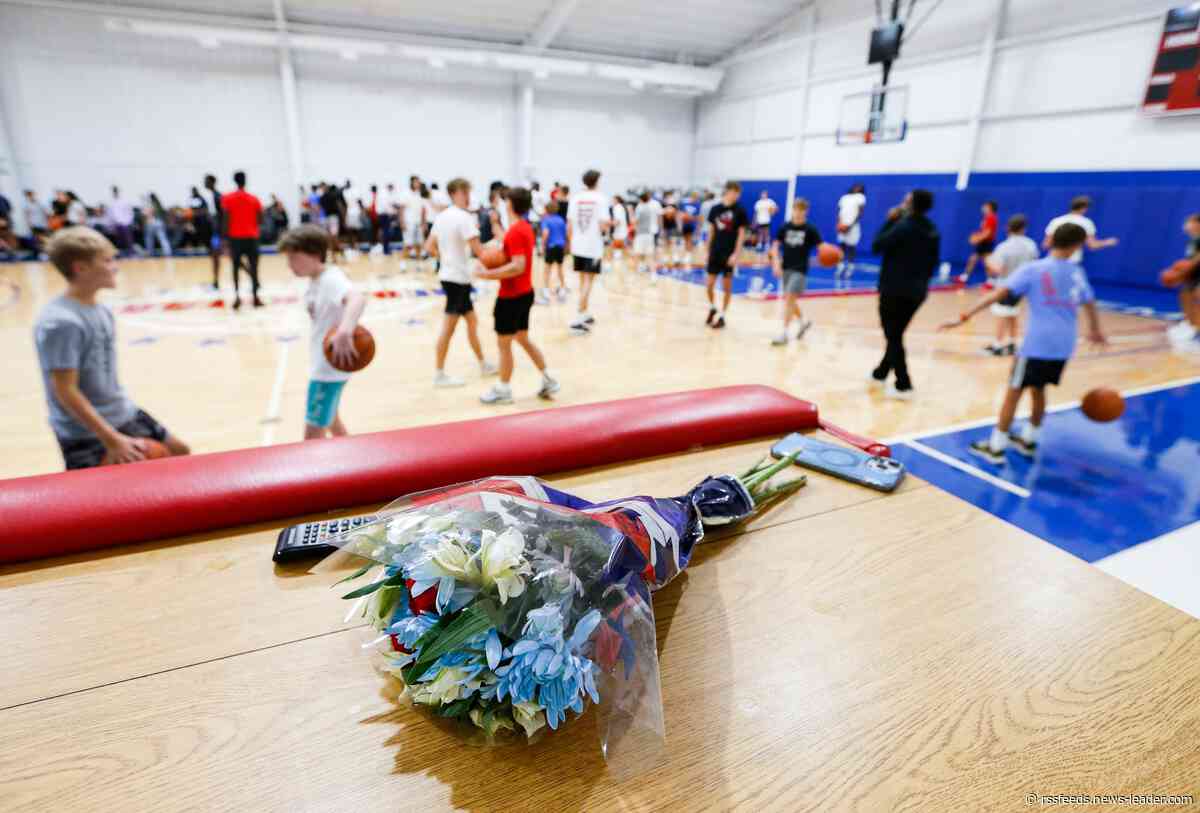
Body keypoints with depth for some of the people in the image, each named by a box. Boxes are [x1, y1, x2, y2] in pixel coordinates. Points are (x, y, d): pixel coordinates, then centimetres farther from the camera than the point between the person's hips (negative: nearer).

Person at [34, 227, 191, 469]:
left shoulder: (101, 311, 4)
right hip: (86, 434, -8)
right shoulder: (61, 322, -23)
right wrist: (112, 439, -24)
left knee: (178, 451, 17)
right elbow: (65, 391, -24)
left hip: (123, 415, 8)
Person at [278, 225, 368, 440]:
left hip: (331, 366, -10)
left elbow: (357, 299, -46)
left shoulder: (332, 278, -25)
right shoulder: (315, 281, 5)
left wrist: (344, 332, -62)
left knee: (313, 434, -6)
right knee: (330, 420, 27)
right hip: (322, 364, 10)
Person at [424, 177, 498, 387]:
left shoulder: (442, 216, 11)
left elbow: (429, 248, 12)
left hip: (448, 274, 9)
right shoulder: (465, 218, -15)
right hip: (458, 278, -9)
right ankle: (439, 375, 3)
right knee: (449, 327, -3)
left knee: (472, 321, 18)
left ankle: (483, 364, 28)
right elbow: (478, 251, -20)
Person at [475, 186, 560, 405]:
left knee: (504, 343, 3)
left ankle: (503, 390, 14)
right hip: (525, 293, 9)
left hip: (512, 296, -9)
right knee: (523, 339, 18)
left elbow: (518, 267, -28)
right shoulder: (526, 227, 10)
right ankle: (548, 380, 21)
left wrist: (488, 274, -25)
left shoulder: (515, 231, -20)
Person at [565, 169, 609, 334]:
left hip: (578, 246, 5)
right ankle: (578, 319, -11)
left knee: (583, 280, 18)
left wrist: (570, 242, 15)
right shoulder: (601, 198, -7)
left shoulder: (575, 198, 4)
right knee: (588, 281, -3)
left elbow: (569, 224, 4)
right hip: (593, 246, -5)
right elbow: (603, 225, -14)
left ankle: (585, 314, 28)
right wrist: (610, 224, 8)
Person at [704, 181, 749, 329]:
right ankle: (712, 309, 29)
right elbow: (712, 231, 10)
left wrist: (736, 254, -14)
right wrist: (708, 250, 9)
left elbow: (741, 234, -5)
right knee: (709, 285, 2)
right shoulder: (716, 209, 4)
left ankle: (722, 316, 14)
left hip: (729, 253, -2)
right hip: (715, 252, 3)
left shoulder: (739, 211, -4)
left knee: (727, 286, 3)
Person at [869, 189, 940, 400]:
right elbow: (933, 263, 14)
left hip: (894, 290, -7)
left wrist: (890, 221, -3)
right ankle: (881, 373, 35)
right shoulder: (932, 231, 9)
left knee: (893, 337, -2)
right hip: (917, 292, 7)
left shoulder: (903, 226, -15)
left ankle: (903, 386, -6)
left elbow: (877, 246, -11)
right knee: (896, 334, 19)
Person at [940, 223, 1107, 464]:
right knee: (1038, 390, 22)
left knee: (1014, 391, 3)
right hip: (1063, 346, 5)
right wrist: (1095, 331, 40)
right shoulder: (1078, 273, 10)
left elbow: (999, 293, -17)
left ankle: (996, 448, 7)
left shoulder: (1032, 269, -6)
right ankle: (1029, 440, 35)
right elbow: (1090, 304, 22)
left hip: (1037, 344, -5)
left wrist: (966, 316, -20)